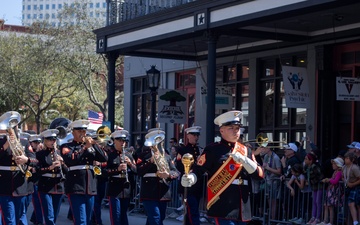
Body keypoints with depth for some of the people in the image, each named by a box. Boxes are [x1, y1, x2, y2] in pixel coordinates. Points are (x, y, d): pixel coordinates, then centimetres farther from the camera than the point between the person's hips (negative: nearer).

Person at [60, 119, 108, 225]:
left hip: (90, 188, 6)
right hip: (76, 188, -6)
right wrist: (85, 148, -15)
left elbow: (104, 158, 4)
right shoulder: (67, 146, 2)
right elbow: (70, 159, -18)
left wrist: (94, 145, -6)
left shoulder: (90, 147, 16)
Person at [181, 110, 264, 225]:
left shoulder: (245, 150, 13)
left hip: (242, 208, 6)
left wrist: (244, 160, -8)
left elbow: (260, 174, 8)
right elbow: (197, 171, -4)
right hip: (223, 207, -6)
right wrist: (189, 179, -26)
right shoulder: (212, 150, -2)